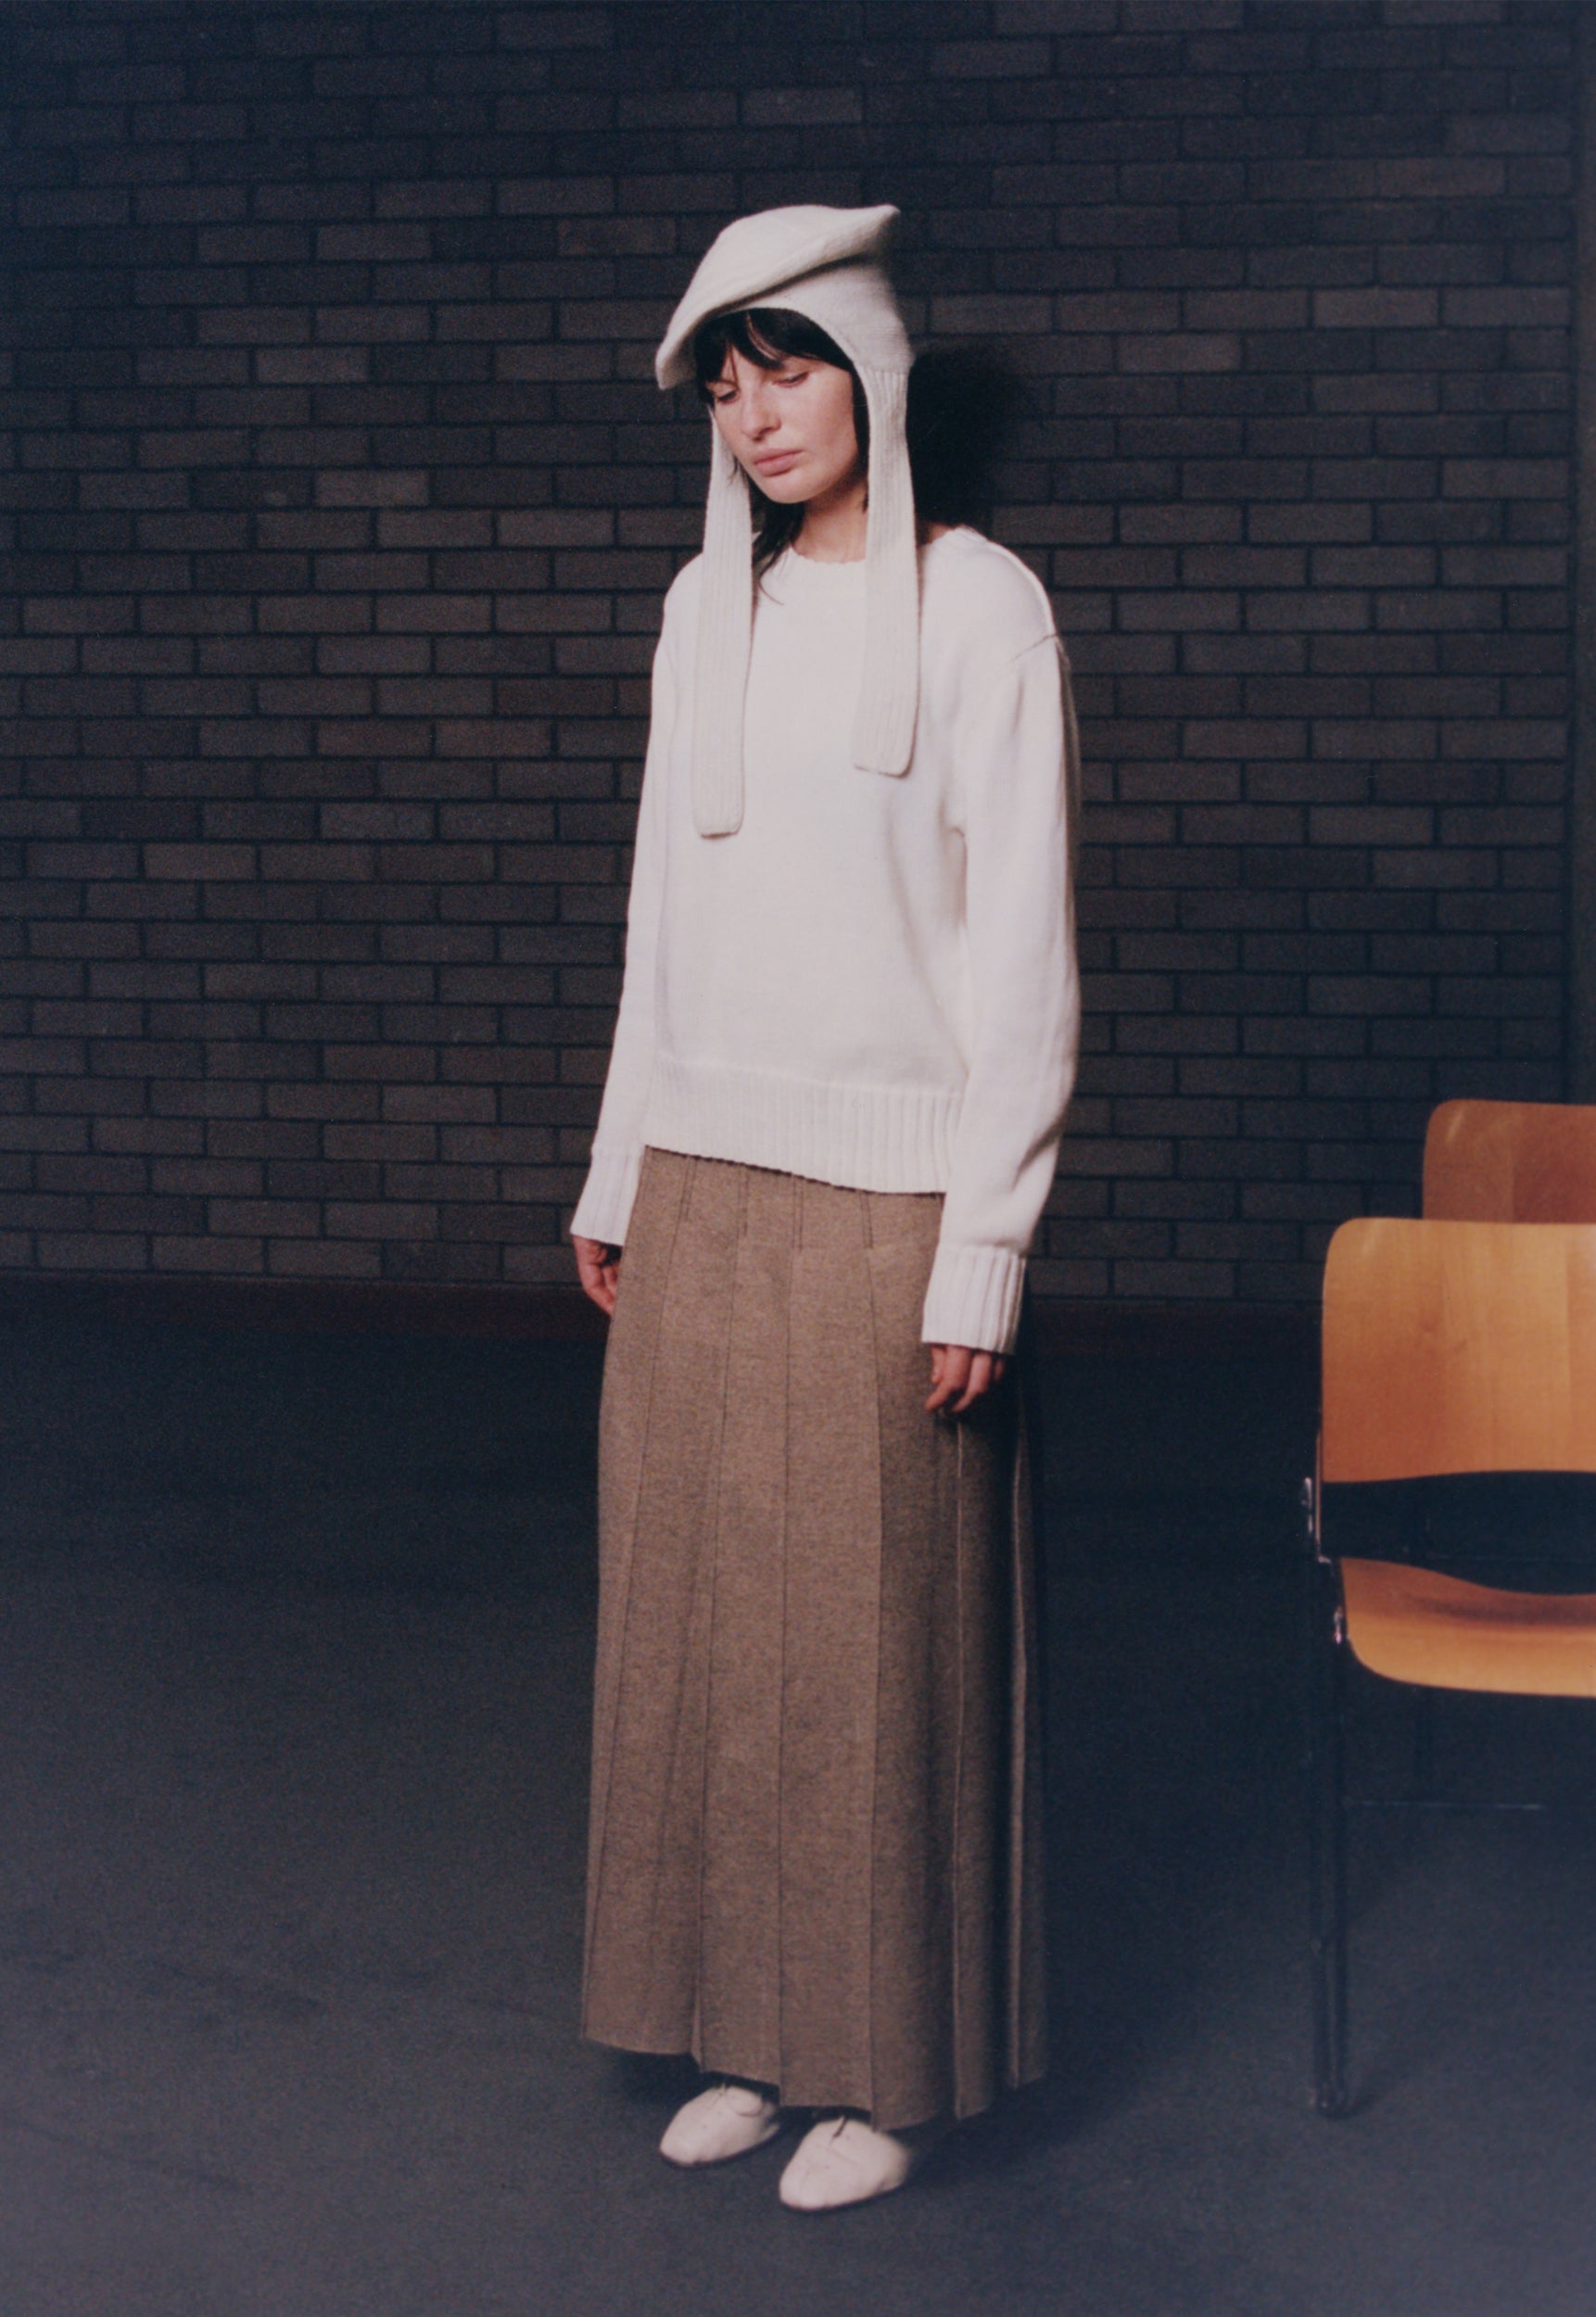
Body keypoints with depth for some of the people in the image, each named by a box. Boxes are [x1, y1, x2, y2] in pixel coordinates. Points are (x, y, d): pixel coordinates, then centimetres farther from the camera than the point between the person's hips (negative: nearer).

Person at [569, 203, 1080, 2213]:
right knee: (705, 1614, 10)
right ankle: (753, 2035, 25)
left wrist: (980, 1257, -13)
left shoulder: (974, 606, -7)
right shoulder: (709, 607, 11)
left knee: (878, 1634, 2)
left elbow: (1021, 954, -10)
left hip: (882, 1193, -6)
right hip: (702, 1184, 6)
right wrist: (616, 1177, 15)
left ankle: (890, 2066, 19)